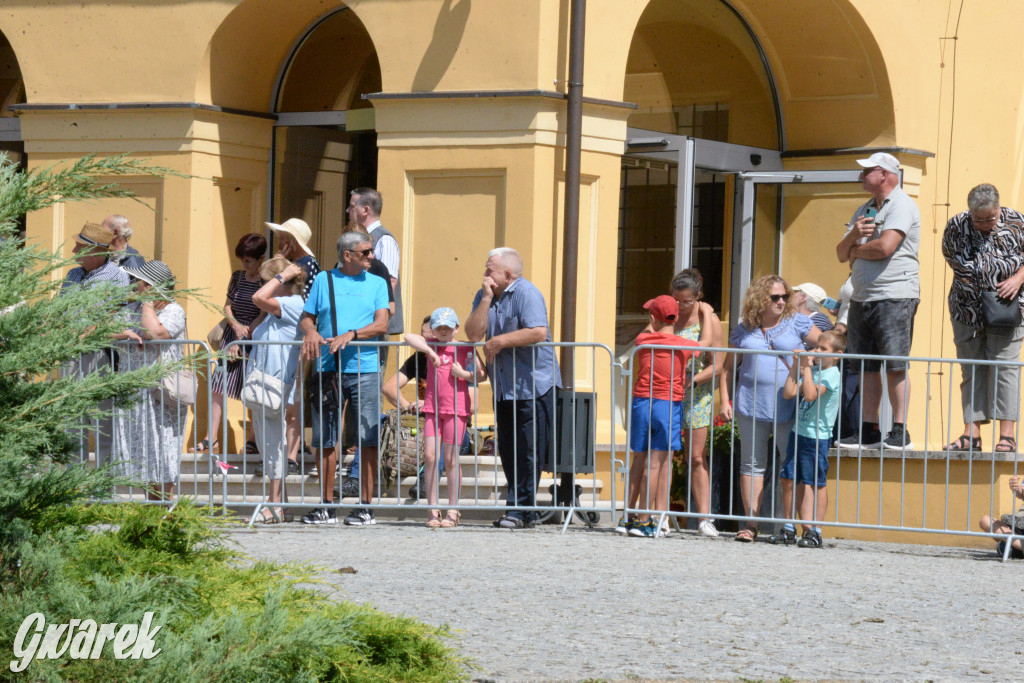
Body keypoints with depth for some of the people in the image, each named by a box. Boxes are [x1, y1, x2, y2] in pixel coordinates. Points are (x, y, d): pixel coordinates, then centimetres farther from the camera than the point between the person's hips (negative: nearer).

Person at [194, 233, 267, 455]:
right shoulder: (237, 277, 9)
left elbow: (263, 315, -11)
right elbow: (227, 306, 15)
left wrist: (240, 343, -12)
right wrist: (235, 325, -7)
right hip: (232, 336, 5)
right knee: (219, 387, -1)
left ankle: (253, 441, 12)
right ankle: (211, 438, 2)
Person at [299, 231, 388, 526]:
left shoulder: (376, 283, 11)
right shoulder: (323, 280, 12)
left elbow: (381, 324, 0)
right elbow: (307, 317, 13)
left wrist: (351, 334, -15)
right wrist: (310, 332, -9)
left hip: (364, 371, -1)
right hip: (329, 370, 1)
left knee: (368, 440, -4)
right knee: (326, 440, 3)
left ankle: (366, 506, 1)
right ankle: (327, 506, 10)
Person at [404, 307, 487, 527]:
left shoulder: (464, 349, 2)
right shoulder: (431, 346, 8)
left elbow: (483, 375, 6)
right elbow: (409, 337, -8)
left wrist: (464, 374, -11)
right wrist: (429, 351, -16)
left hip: (456, 408, -3)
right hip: (432, 407, 3)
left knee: (451, 458, -1)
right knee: (430, 456, -4)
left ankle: (452, 511, 7)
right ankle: (433, 510, 1)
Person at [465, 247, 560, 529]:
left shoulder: (526, 293, -10)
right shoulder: (485, 296, 12)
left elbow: (538, 332, -23)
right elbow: (473, 333, 0)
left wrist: (500, 341, -16)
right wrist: (487, 298, -7)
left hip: (533, 386, -8)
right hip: (504, 388, 8)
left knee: (528, 452, -6)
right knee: (508, 453, 8)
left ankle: (520, 510, -4)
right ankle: (522, 511, 14)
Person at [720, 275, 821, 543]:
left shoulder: (796, 322, 5)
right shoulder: (744, 330, 9)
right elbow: (729, 368, 13)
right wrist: (725, 401, 5)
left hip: (788, 407, -2)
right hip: (751, 407, 2)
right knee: (752, 464, 3)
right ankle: (751, 523, 6)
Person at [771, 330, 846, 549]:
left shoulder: (831, 375, -10)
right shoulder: (812, 371, 15)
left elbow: (811, 394, -24)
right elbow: (789, 393, 9)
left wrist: (807, 367, -19)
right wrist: (796, 367, 6)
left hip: (817, 437, -8)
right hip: (799, 432, 8)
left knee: (815, 483, -4)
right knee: (788, 480, 8)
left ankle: (814, 531, -1)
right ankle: (789, 530, 15)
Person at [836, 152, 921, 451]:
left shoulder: (902, 205, -7)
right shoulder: (864, 210, 20)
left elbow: (884, 247, -20)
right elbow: (841, 253, 17)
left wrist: (855, 251, -1)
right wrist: (853, 235, -5)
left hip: (894, 296, -8)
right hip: (862, 298, 8)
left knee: (895, 365, -10)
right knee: (866, 367, 7)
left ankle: (900, 433, -10)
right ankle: (869, 431, 10)